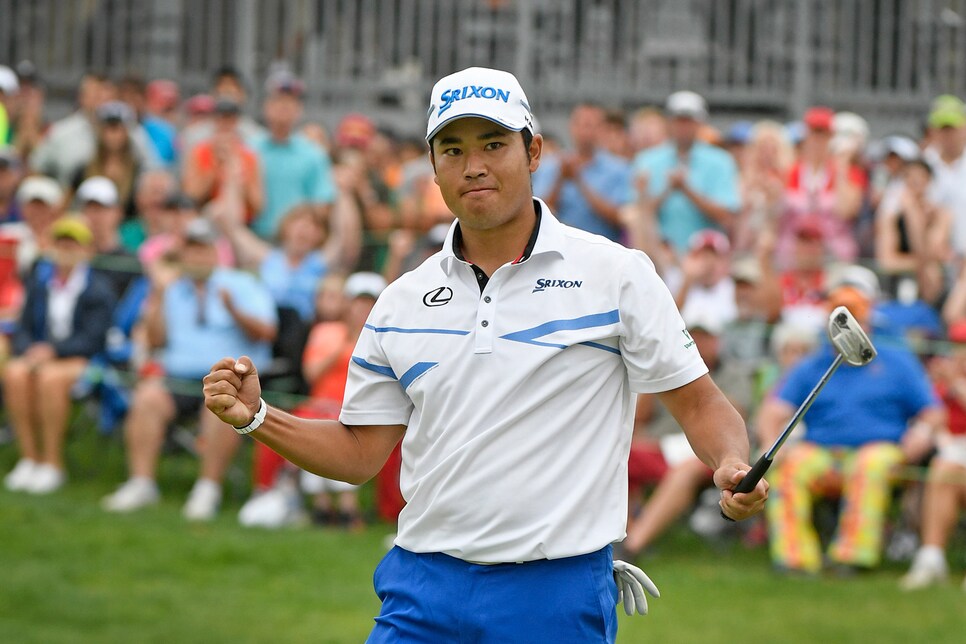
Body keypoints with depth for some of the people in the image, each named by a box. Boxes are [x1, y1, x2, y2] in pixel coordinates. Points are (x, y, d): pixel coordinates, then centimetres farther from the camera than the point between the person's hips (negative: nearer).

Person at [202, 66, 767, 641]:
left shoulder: (616, 274, 0)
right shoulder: (403, 301, 11)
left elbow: (698, 401, 1)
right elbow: (360, 452, 13)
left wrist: (732, 465, -19)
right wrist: (255, 416, -1)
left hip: (559, 596, -3)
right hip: (423, 589, 3)